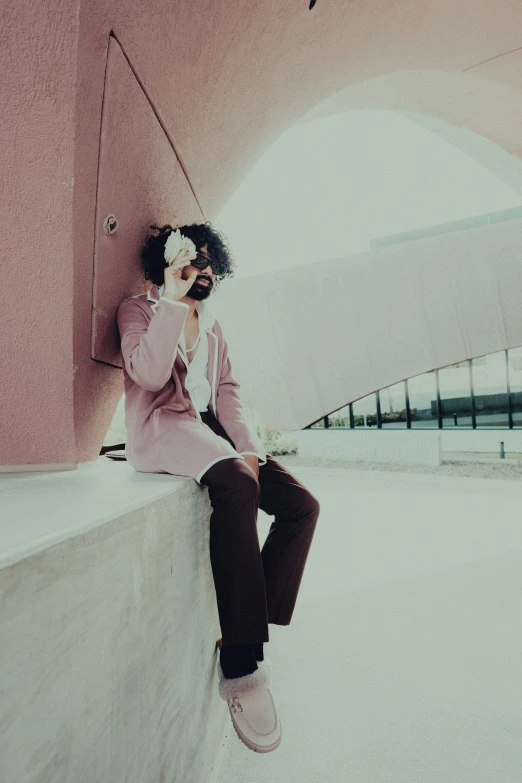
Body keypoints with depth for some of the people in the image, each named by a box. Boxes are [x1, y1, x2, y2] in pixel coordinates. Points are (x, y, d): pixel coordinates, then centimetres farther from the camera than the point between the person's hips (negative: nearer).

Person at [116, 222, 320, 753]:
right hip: (162, 428, -6)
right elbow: (149, 374, -13)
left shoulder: (211, 325, 24)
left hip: (211, 429, 6)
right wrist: (172, 298, -11)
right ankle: (240, 667, -21)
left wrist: (248, 446, -4)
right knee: (238, 487, -36)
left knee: (301, 505, -10)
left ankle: (249, 628, 0)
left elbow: (227, 390, 11)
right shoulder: (138, 309, 8)